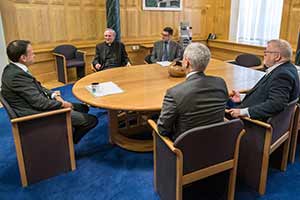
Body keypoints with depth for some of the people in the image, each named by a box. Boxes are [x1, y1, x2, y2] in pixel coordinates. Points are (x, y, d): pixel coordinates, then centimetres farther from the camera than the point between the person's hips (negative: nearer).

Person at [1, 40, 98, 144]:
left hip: (36, 106, 11)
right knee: (91, 120, -10)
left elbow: (36, 87, 15)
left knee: (83, 108, 18)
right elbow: (39, 102, -25)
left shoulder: (13, 69, 4)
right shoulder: (16, 75, -26)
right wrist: (62, 104, -10)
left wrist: (53, 94, 0)